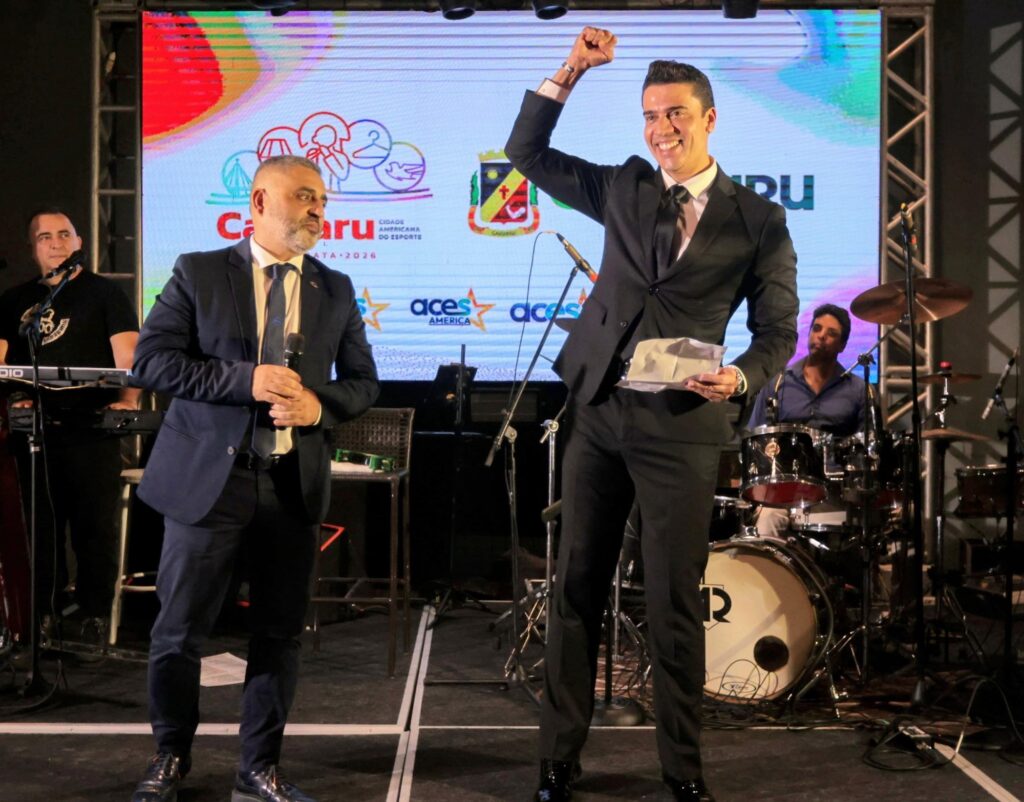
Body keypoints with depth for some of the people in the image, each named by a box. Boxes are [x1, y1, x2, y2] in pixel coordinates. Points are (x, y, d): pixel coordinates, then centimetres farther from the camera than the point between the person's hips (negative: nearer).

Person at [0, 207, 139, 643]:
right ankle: (44, 616, 15)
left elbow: (128, 354, -5)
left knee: (96, 526, -1)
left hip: (92, 429, -3)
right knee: (41, 527, 7)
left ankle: (94, 618, 6)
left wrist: (127, 401, -21)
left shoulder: (104, 293, 5)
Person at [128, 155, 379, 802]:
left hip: (294, 482, 3)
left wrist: (319, 404, -11)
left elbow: (363, 382, 12)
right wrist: (244, 378, -18)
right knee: (180, 629, 5)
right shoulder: (199, 273, 0)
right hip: (209, 476, -3)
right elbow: (151, 360, -7)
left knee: (281, 632, 8)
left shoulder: (335, 290, 9)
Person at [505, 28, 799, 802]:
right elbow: (527, 153, 13)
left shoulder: (759, 221, 1)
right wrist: (571, 70, 2)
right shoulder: (623, 188, 10)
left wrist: (740, 377, -18)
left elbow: (778, 330, 2)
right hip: (599, 413, 3)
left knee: (675, 603, 3)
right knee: (577, 590, 7)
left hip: (682, 427, -3)